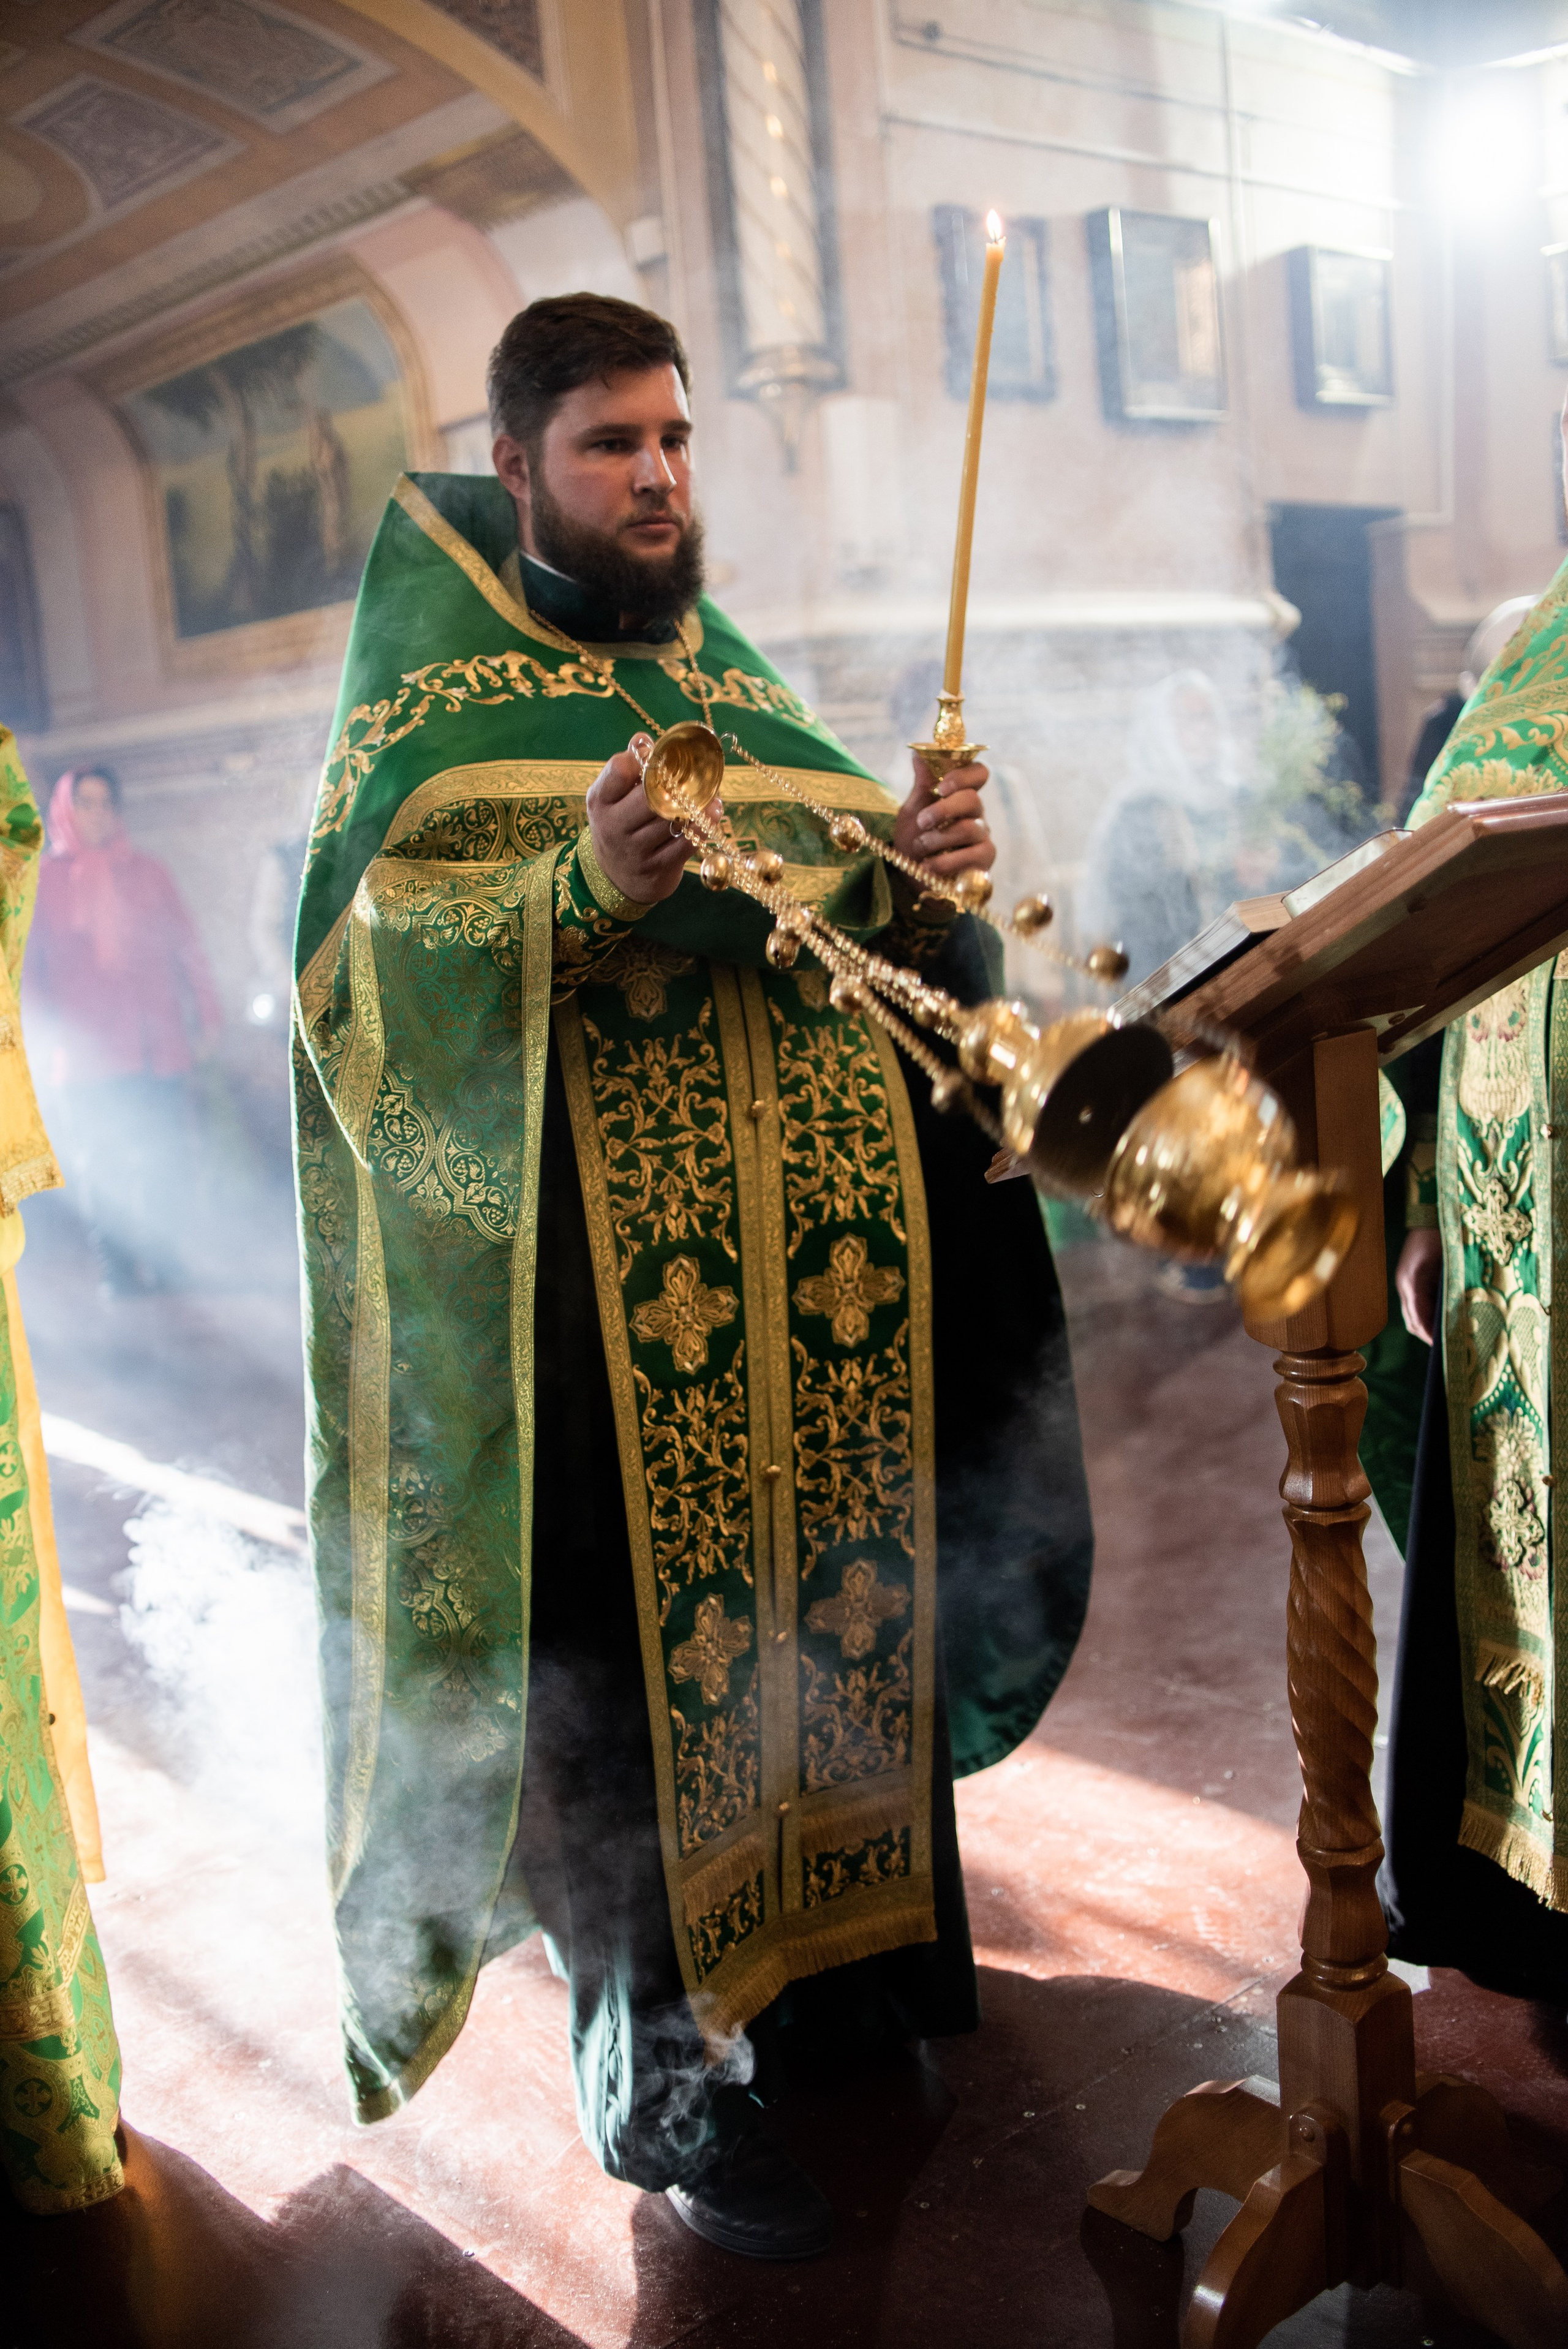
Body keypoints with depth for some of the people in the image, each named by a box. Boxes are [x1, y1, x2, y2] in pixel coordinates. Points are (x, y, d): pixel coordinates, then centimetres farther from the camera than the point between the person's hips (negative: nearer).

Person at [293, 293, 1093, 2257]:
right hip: (607, 1286, -5)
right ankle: (663, 2073, 15)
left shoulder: (740, 683, 20)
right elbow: (371, 945, -11)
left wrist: (910, 866, -7)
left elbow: (860, 912, 16)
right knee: (644, 1631, -2)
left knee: (836, 1588, 10)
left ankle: (839, 1951, 31)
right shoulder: (442, 694, 3)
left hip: (828, 1262, 6)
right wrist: (573, 888, -28)